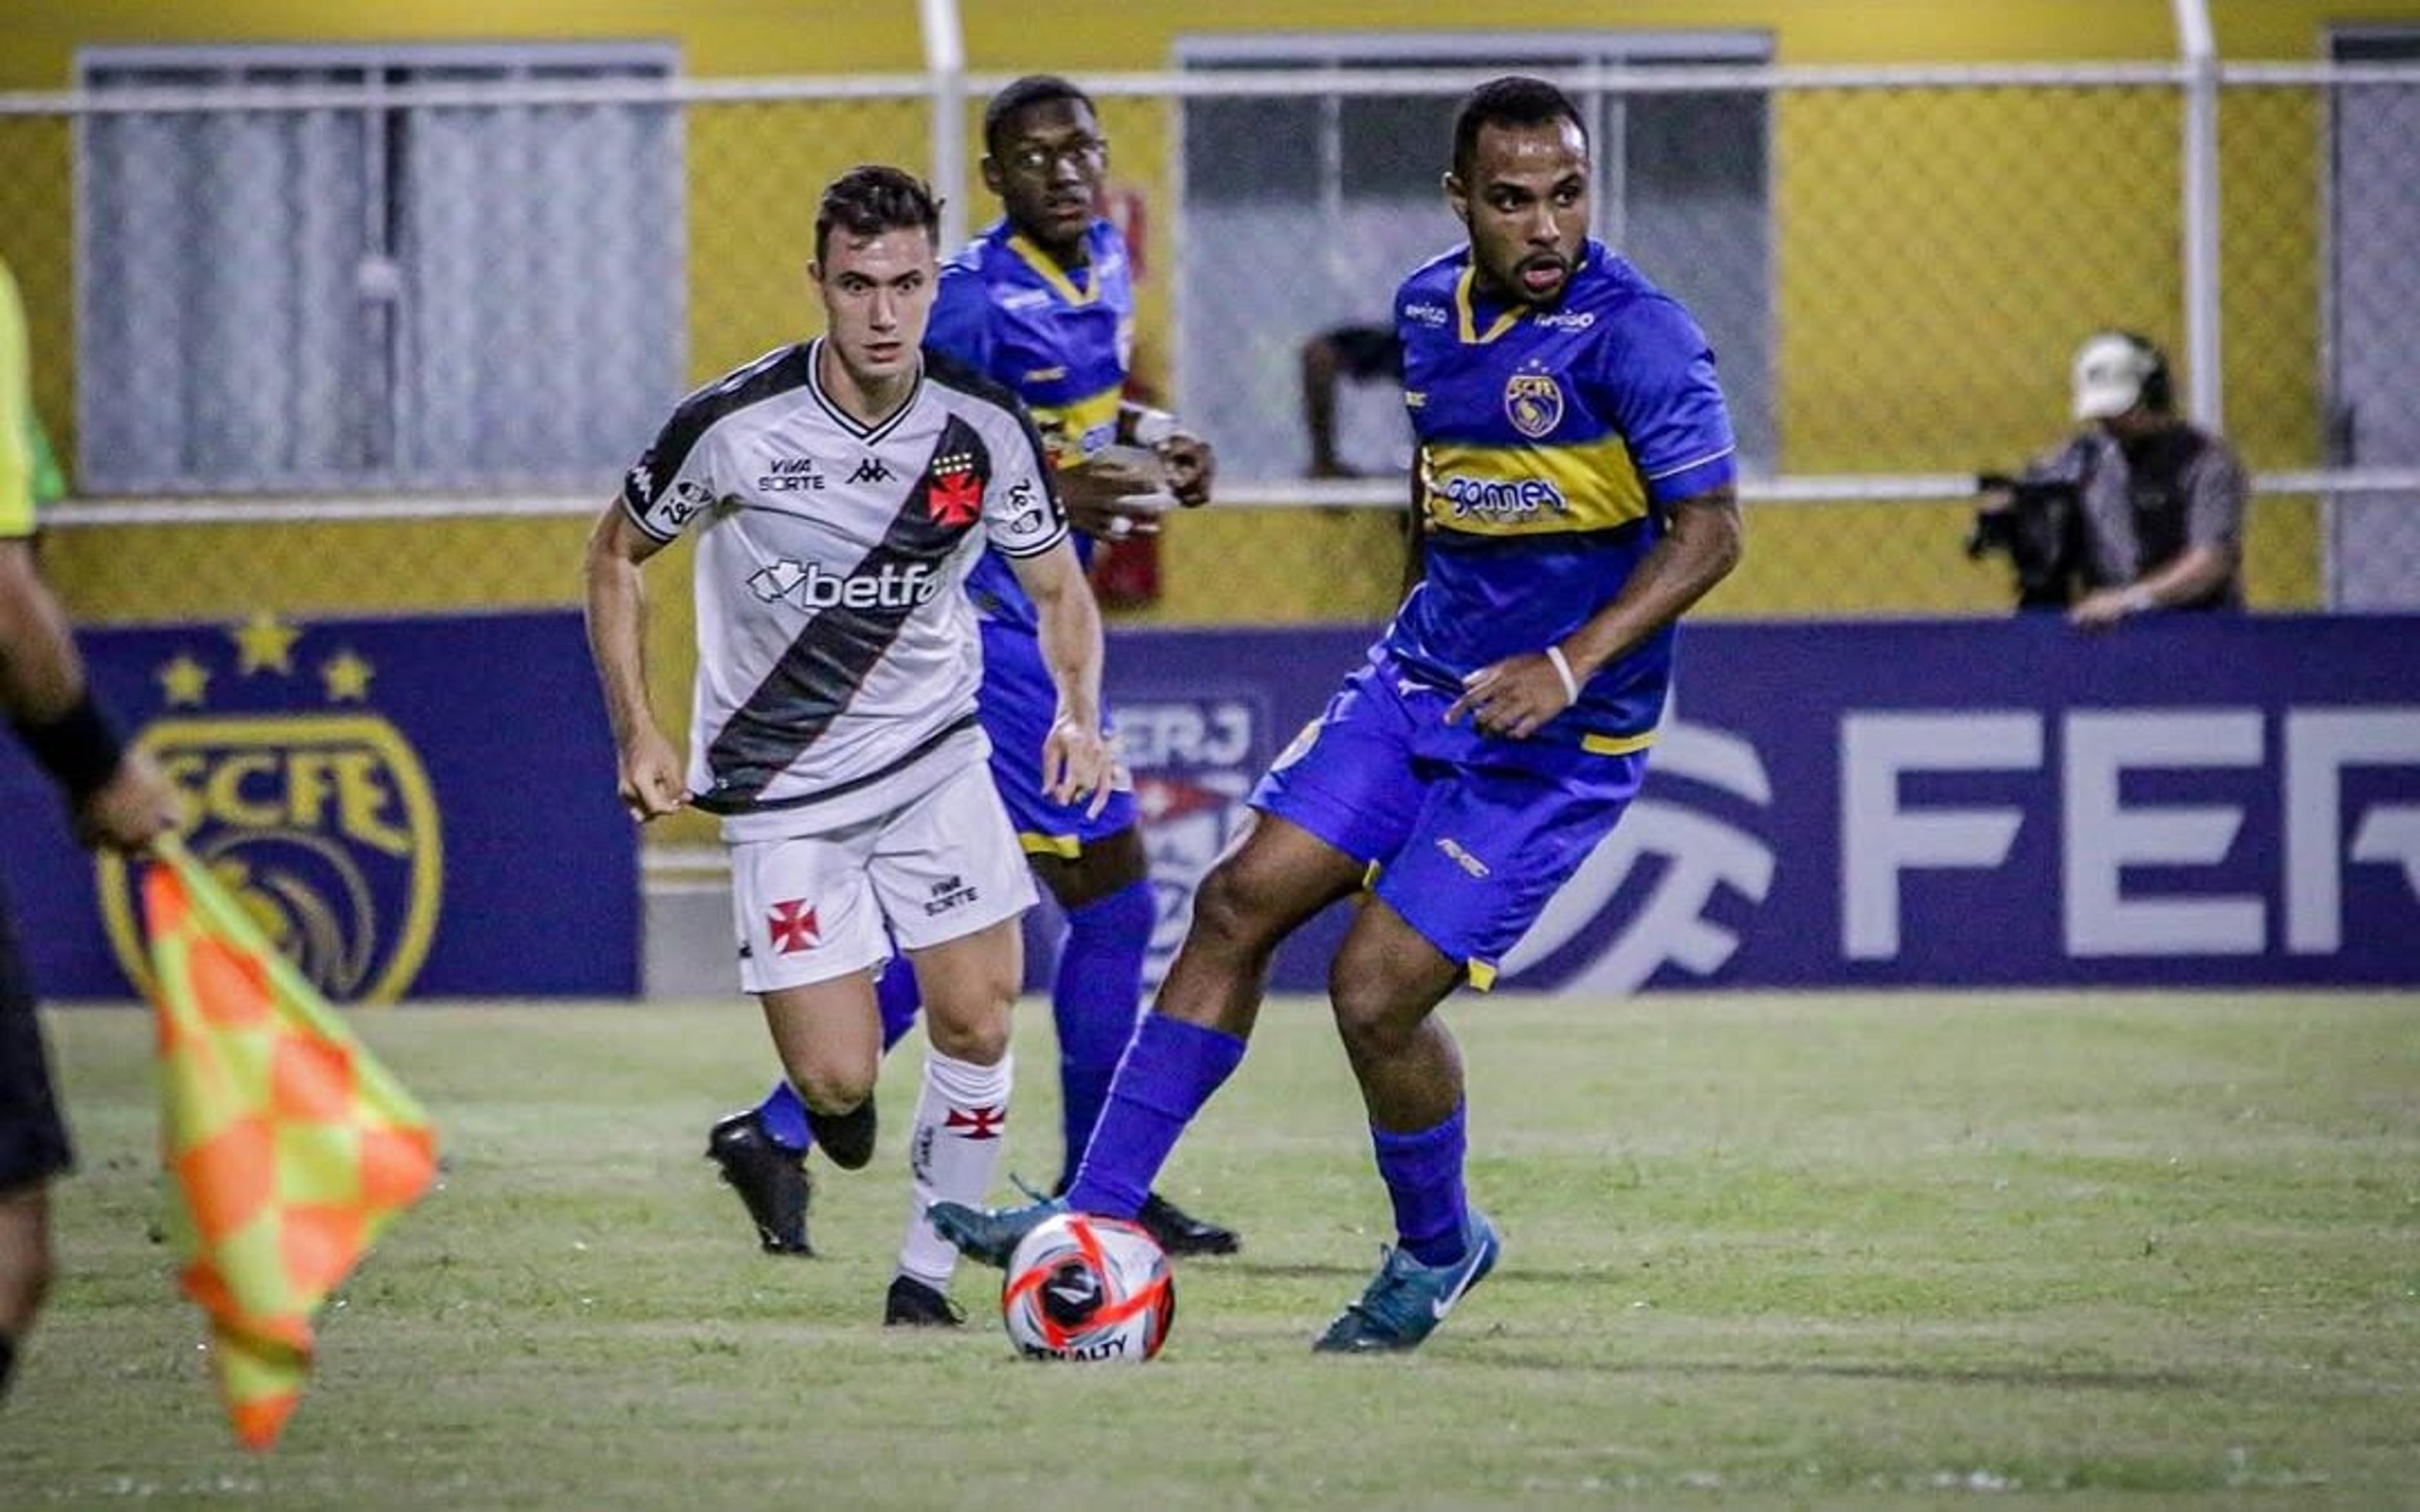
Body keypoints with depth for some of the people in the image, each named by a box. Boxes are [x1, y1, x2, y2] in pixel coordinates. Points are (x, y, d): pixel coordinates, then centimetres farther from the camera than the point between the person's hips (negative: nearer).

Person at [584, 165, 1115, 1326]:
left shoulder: (984, 426, -11)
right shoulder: (733, 426, -18)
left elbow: (1058, 589, 5)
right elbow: (615, 556, 0)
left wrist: (1078, 715, -15)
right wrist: (637, 734, -8)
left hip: (935, 760, 2)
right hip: (780, 785, -2)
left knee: (978, 1024, -8)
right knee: (839, 1083, -8)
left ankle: (928, 1270, 11)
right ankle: (828, 1106, 30)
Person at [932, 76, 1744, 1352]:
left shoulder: (1633, 333, -18)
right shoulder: (1429, 306, 5)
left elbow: (1710, 529, -21)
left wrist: (1569, 666, -30)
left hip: (1557, 738, -7)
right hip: (1420, 676, 7)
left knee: (1376, 993, -10)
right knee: (1240, 903, -2)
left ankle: (1438, 1248, 18)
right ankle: (1100, 1218, 5)